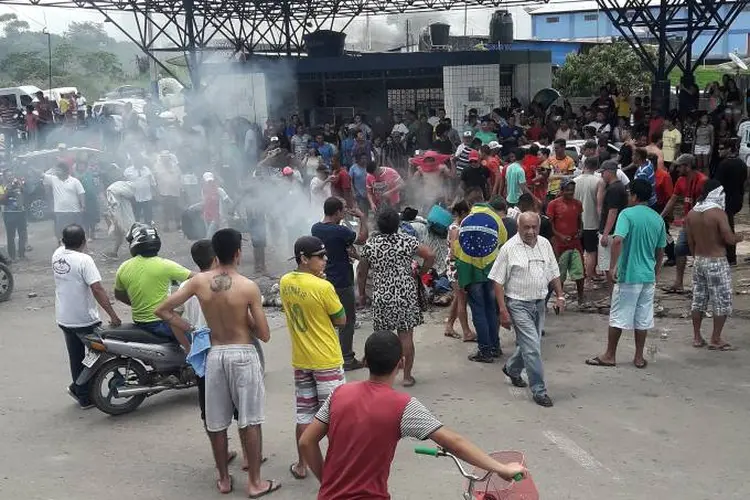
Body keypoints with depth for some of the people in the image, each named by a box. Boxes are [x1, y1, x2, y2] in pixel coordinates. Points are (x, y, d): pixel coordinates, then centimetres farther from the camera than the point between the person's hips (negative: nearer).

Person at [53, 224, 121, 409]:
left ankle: (84, 396, 27)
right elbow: (97, 290, -25)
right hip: (85, 320, -7)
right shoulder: (84, 260, -21)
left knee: (76, 357, 17)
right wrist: (112, 315, -23)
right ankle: (78, 387, 12)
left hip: (64, 318, 7)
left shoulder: (57, 254, -1)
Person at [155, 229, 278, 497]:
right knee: (250, 421, 8)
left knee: (216, 422, 14)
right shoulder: (249, 287, -15)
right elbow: (264, 335, -10)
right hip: (243, 354, -3)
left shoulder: (198, 281, -6)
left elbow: (162, 310, -3)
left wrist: (189, 329, 5)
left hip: (215, 354, 3)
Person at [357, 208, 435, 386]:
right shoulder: (407, 241, -5)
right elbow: (430, 255, -13)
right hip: (406, 296, -1)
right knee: (406, 336, 6)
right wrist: (420, 273, 2)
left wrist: (362, 293, 19)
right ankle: (407, 376, 11)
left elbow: (361, 272, 7)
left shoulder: (370, 244, 0)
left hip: (381, 297, 1)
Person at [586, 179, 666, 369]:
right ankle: (639, 357, 17)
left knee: (618, 317, 5)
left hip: (628, 275, -5)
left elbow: (618, 240, -25)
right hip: (648, 276, 5)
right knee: (643, 318, 11)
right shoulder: (658, 219, 6)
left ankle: (609, 356, 13)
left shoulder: (627, 214, -11)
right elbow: (660, 250, 12)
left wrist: (613, 266, -19)